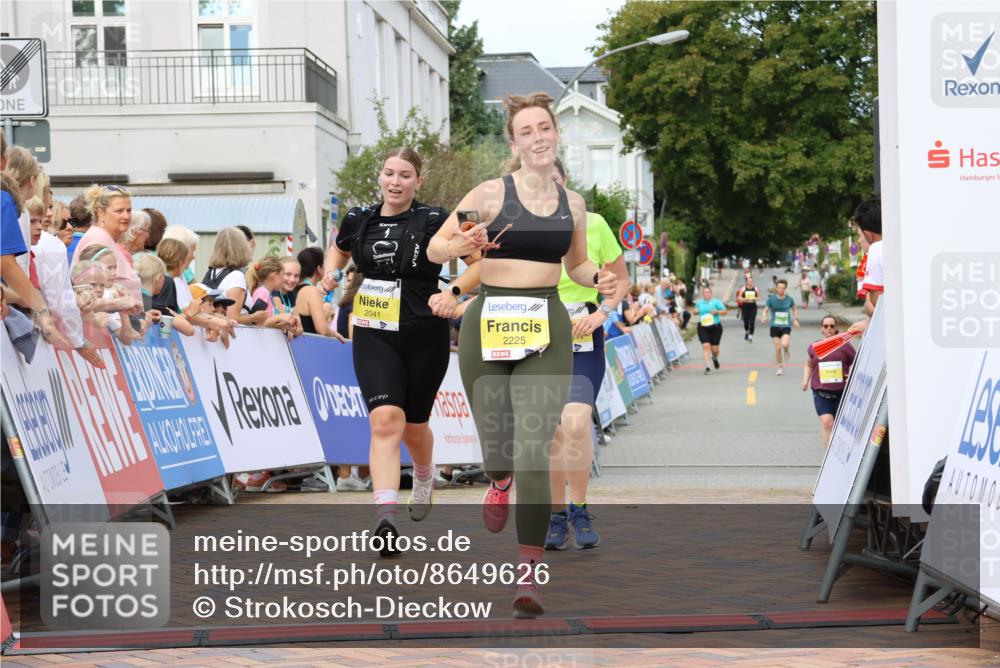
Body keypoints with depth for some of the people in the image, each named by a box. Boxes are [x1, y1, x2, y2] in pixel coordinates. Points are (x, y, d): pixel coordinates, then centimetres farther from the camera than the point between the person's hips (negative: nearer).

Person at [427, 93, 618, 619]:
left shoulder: (573, 203, 8)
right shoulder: (492, 193, -3)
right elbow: (434, 248, -1)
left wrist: (598, 278, 3)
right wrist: (462, 247, -22)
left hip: (547, 328, 1)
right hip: (489, 323, -1)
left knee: (534, 449, -11)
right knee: (494, 438, 10)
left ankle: (528, 576, -10)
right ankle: (499, 481, 51)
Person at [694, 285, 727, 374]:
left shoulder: (716, 302, 0)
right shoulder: (699, 303, 9)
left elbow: (725, 311, 0)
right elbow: (696, 311, 26)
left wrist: (717, 312, -16)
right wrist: (696, 311, 4)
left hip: (715, 327, -1)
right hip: (703, 328, 1)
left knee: (714, 348, 5)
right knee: (706, 346, -13)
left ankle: (715, 358, 42)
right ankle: (707, 367, -13)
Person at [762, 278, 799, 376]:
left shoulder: (789, 299, 0)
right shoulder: (771, 299, -4)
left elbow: (794, 309, 17)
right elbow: (766, 310, 1)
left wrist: (795, 319, 4)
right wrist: (764, 317, -20)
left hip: (786, 326, 0)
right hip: (775, 326, 0)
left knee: (785, 344, -24)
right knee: (777, 348, -1)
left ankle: (787, 352, 14)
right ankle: (780, 367, 19)